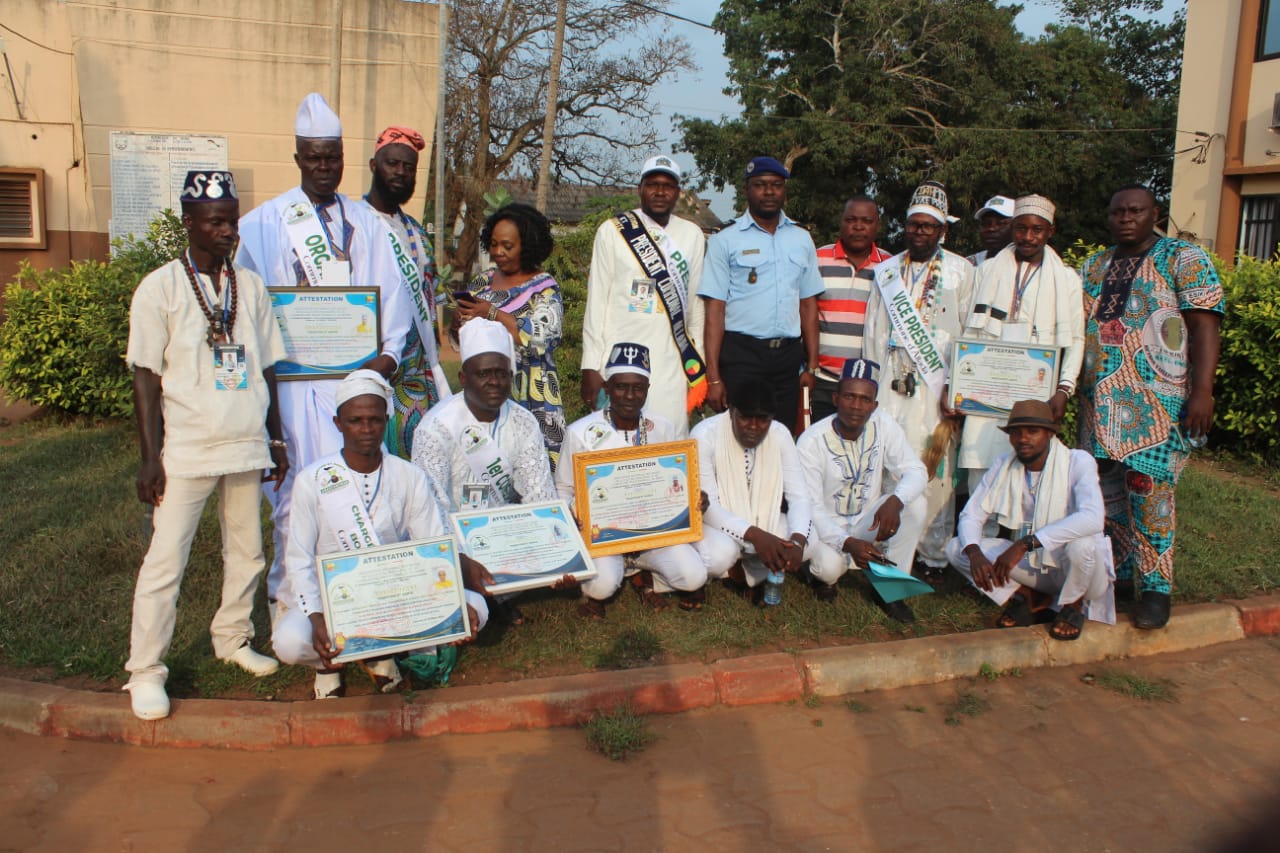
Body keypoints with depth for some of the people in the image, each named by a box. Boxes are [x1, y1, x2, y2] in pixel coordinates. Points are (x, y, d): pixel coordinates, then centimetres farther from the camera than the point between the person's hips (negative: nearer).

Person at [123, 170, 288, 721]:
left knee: (246, 552, 13)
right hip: (186, 451, -4)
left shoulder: (251, 286, 9)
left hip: (245, 447, 5)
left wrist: (276, 439, 13)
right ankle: (145, 672, 10)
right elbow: (146, 376, -5)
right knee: (165, 561, -1)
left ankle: (232, 639, 31)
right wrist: (150, 457, -9)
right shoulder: (161, 288, -3)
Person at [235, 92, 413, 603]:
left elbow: (391, 291, 5)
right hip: (294, 374, -2)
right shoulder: (264, 224, 7)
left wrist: (388, 351, -8)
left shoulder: (365, 223, 13)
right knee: (297, 484, 0)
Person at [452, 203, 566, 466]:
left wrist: (493, 313, -16)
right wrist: (460, 318, -4)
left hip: (530, 395, -5)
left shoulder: (543, 287, -2)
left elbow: (542, 339, -17)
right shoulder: (483, 281, 14)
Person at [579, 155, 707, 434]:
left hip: (672, 365, 2)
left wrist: (698, 363, 10)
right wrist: (591, 367, -4)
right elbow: (596, 303, 1)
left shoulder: (692, 235, 10)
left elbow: (696, 304, 12)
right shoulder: (612, 231, 2)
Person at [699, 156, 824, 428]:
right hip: (741, 353, -3)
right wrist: (713, 377, -11)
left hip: (788, 355, 4)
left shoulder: (802, 239, 13)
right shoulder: (725, 241, 1)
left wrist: (811, 365, 6)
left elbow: (808, 305, 14)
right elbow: (715, 310, -4)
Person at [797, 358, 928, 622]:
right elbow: (810, 508, -22)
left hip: (868, 521, 4)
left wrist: (894, 502, -35)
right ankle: (825, 577, 6)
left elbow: (916, 471, -12)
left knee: (915, 501, -22)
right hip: (826, 526, -4)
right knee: (830, 565, -36)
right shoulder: (811, 441, -21)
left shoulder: (883, 426, -9)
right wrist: (847, 543, -38)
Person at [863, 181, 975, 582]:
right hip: (889, 386, 3)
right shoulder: (886, 272, 16)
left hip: (936, 387, -2)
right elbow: (874, 334, 15)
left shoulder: (960, 271, 7)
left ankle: (935, 556, 7)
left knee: (934, 471, -3)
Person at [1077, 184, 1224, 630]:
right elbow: (1074, 329, 18)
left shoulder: (1183, 259, 0)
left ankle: (1156, 587, 4)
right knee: (1107, 490, 7)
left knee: (1149, 488, -7)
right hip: (1101, 402, 5)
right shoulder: (1093, 267, 16)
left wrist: (1202, 392, -16)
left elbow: (1205, 326, -7)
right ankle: (1117, 573, 22)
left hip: (1158, 403, -5)